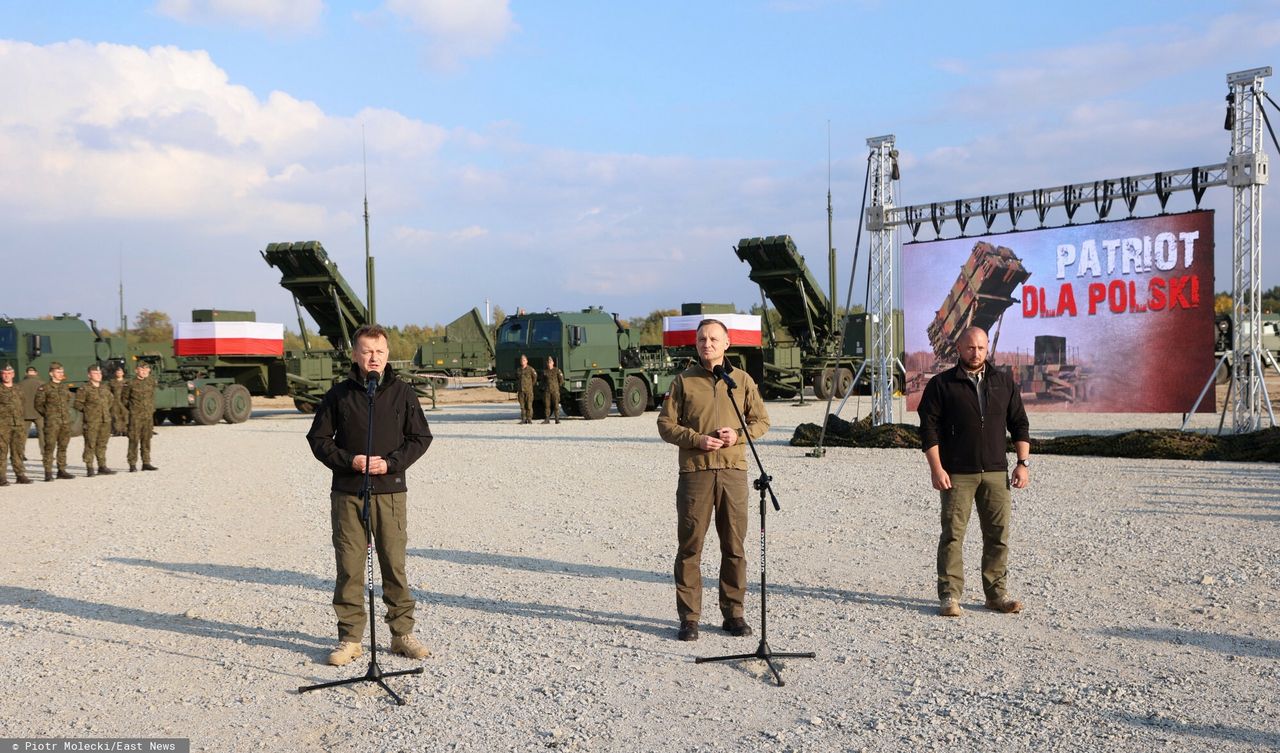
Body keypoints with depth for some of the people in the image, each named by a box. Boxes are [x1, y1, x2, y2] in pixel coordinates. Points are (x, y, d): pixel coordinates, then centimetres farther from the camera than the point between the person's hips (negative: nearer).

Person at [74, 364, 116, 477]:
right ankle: (89, 468, -1)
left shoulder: (105, 388, 14)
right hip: (91, 421, -6)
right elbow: (78, 404, -4)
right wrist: (87, 410, -3)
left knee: (102, 444, 11)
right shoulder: (84, 389, -4)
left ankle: (102, 466, 17)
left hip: (105, 421, 6)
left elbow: (110, 400, 29)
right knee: (90, 444, -5)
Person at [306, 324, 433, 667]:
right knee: (349, 567, 3)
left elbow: (420, 437, 6)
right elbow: (318, 438, 7)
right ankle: (350, 638, 13)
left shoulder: (402, 393, 4)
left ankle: (402, 634, 15)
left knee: (395, 565, 3)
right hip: (347, 493, 0)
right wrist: (349, 461, -9)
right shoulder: (339, 394, 3)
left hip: (391, 491, 0)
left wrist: (390, 462, -9)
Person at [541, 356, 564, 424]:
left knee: (556, 405, -4)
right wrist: (543, 387, 13)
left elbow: (561, 380, 5)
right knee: (547, 405, 0)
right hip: (547, 390, 3)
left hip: (555, 390, -3)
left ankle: (557, 419, -1)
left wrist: (558, 386, 6)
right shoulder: (544, 372, 11)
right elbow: (543, 381, 23)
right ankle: (547, 419, 3)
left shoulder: (557, 371, 2)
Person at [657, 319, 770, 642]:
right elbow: (666, 424, 3)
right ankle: (689, 618, 8)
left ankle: (733, 613, 18)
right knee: (690, 546, 0)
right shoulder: (684, 381, 5)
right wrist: (697, 439, -12)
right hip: (695, 471, -1)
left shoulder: (742, 380, 10)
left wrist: (738, 434, -7)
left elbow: (761, 420, 13)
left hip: (734, 471, 2)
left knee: (734, 547, 6)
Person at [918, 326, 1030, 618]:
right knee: (953, 534, -3)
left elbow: (1019, 424, 14)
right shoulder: (941, 384, 1)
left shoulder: (1004, 382, 12)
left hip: (996, 472, 3)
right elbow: (929, 427, -3)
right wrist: (936, 469, -11)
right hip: (957, 473, -3)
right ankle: (949, 596, 3)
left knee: (998, 535, 4)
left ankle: (997, 594, 15)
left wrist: (1023, 463, 4)